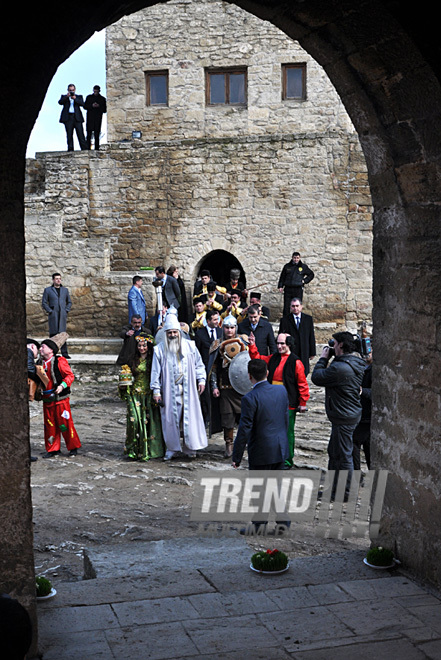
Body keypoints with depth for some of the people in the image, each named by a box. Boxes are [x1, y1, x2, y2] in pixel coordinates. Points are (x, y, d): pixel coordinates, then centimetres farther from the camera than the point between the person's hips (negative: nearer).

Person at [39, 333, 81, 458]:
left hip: (60, 399, -6)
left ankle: (73, 447, 12)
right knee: (49, 425, 8)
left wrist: (62, 385, -24)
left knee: (65, 424, -2)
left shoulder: (59, 361, -8)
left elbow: (70, 375, -10)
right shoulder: (41, 363, 11)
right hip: (47, 400, 6)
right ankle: (53, 449, 18)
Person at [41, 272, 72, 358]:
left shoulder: (65, 290, 16)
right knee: (53, 334, -4)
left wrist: (67, 310, 6)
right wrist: (49, 311, -6)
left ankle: (64, 353, 0)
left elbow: (69, 302, 21)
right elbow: (44, 303, 5)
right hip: (53, 316, -2)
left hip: (63, 315, 2)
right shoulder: (47, 290, 7)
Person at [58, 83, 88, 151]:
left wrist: (75, 98, -14)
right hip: (68, 118, 0)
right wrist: (67, 96, -14)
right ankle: (70, 149, -4)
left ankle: (84, 148, -11)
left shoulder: (79, 96, 18)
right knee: (69, 134, -4)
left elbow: (82, 104, 0)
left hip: (77, 117, 0)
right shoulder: (64, 96, 18)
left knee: (80, 133, -8)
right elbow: (60, 102, -1)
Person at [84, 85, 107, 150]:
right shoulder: (89, 97, 13)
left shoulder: (102, 99, 11)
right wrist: (92, 106, -9)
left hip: (98, 119, 0)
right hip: (90, 118, 0)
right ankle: (88, 148, -5)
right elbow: (85, 106, 8)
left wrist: (99, 106, -11)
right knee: (89, 134, -5)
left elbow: (104, 110, 8)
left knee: (96, 135, -3)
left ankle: (96, 149, -2)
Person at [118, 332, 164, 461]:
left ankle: (147, 450, 4)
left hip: (148, 395, -3)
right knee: (134, 420, -7)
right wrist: (124, 384, 3)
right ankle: (135, 450, 0)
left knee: (148, 420, -4)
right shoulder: (134, 360, 12)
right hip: (135, 394, 3)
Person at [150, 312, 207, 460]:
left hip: (188, 390, 1)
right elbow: (156, 371, 2)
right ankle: (172, 448, 13)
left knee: (189, 417, 0)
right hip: (169, 391, -1)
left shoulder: (189, 346, 5)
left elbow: (198, 364, 13)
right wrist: (156, 390, -2)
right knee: (171, 418, 2)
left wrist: (201, 380, 4)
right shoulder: (160, 349, 2)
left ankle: (189, 447, 10)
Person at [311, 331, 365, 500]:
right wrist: (328, 360, 7)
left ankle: (345, 493, 11)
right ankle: (333, 489, 32)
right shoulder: (356, 364, 8)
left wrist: (323, 358, -3)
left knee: (343, 455, 1)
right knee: (333, 452, 21)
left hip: (344, 418, -11)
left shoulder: (341, 367, -25)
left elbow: (317, 377, -16)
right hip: (351, 413, 11)